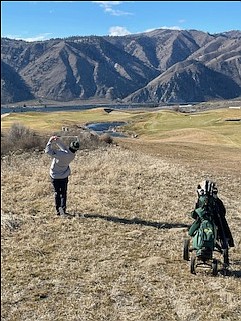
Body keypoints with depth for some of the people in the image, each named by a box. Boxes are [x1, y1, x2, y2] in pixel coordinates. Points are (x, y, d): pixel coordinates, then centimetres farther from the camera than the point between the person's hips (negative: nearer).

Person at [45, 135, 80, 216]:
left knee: (57, 193, 11)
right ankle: (63, 208, 9)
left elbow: (48, 151, -32)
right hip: (64, 176, 4)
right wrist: (58, 141, -6)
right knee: (63, 193, 16)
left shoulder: (62, 154, -33)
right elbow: (65, 148, 2)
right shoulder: (72, 155, -15)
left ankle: (58, 210, 11)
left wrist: (50, 141, -19)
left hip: (55, 176, -3)